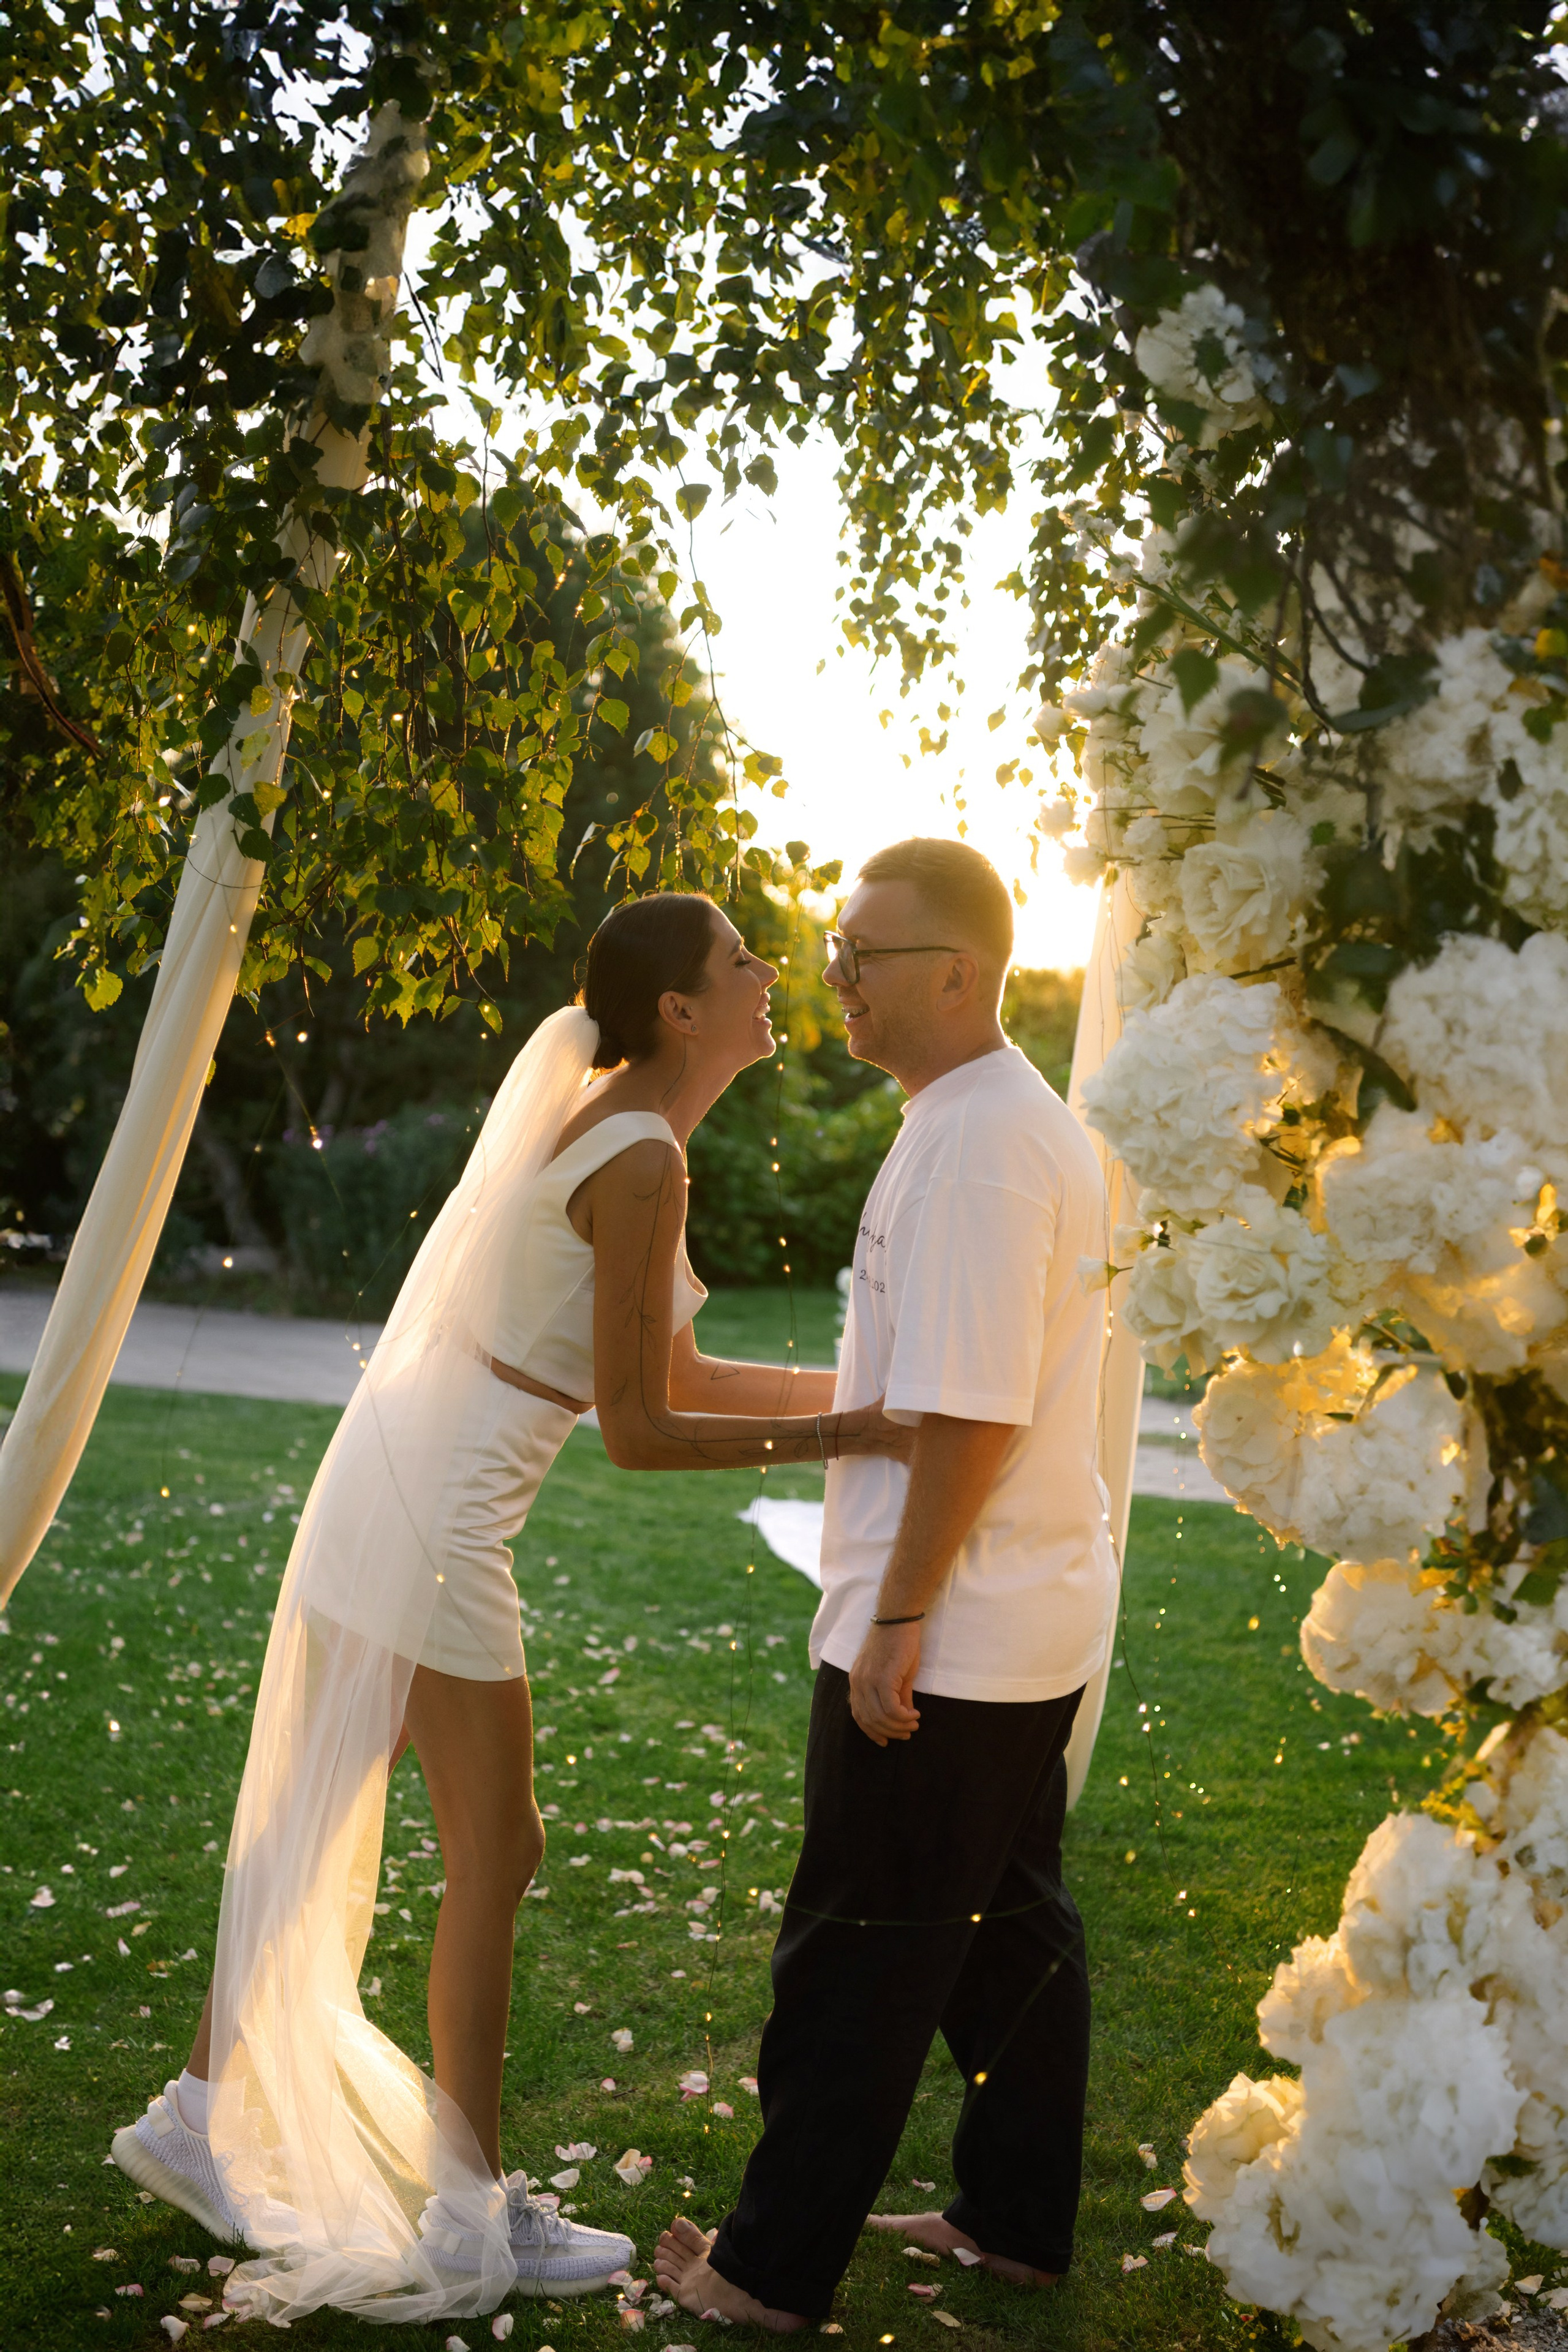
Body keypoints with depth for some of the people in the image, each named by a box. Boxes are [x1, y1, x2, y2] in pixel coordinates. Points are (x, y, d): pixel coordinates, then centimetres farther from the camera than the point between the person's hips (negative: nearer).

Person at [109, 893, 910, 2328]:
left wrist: (867, 1388, 13)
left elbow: (678, 1376, 15)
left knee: (316, 1825, 18)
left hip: (385, 1494, 10)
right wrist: (840, 1437, -14)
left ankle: (201, 2115, 31)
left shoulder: (611, 1124, 12)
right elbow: (638, 1432, -18)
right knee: (496, 1854, 2)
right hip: (436, 1525, -9)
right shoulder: (642, 1163, -18)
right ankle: (475, 2212, 14)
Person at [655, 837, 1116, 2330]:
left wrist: (895, 1620, -20)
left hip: (943, 1643, -10)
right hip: (1035, 1620, 10)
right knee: (1012, 1925, 19)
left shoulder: (975, 1148, -22)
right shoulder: (1023, 1121, 11)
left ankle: (774, 2266, 16)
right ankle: (1018, 2220, 32)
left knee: (861, 1959, 2)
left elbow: (968, 1418, -25)